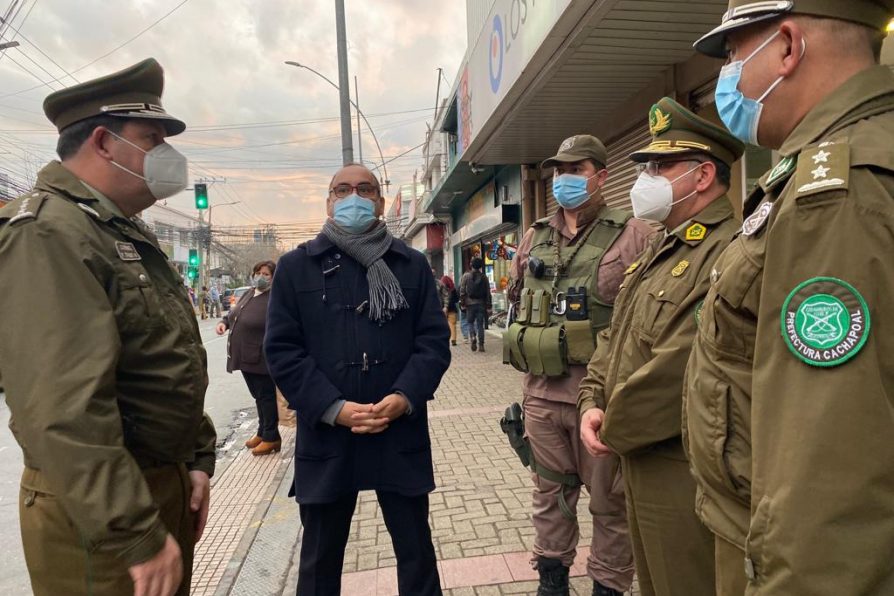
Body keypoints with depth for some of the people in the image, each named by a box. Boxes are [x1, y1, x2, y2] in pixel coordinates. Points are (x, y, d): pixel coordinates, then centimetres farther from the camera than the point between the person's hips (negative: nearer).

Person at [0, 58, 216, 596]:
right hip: (99, 515, -9)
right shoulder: (47, 233, -20)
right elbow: (65, 411, -28)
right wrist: (136, 534, -26)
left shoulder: (129, 234, 11)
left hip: (169, 485, 9)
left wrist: (197, 460, 12)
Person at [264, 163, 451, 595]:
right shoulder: (295, 267, 3)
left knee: (416, 552, 15)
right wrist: (333, 408, -14)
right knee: (320, 558, 17)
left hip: (401, 435, 1)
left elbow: (434, 341, 2)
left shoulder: (413, 265, 7)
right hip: (326, 437, 0)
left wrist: (405, 397, -14)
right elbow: (282, 349, -2)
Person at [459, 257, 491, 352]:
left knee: (471, 322, 13)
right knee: (480, 324, 6)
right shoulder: (484, 277, 5)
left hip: (470, 303, -1)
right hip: (481, 304, 1)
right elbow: (488, 293, 4)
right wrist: (489, 306, 7)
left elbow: (462, 291, -4)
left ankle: (473, 337, -11)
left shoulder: (466, 276, 0)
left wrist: (462, 304, 0)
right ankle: (481, 345, 3)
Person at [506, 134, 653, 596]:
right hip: (541, 392, 5)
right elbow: (516, 296, 24)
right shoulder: (534, 238, 11)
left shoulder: (633, 236, -5)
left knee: (609, 501, 10)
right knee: (549, 494, 19)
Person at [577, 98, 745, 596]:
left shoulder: (731, 251, -21)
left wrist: (614, 430, -14)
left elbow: (682, 369, -28)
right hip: (640, 458, 9)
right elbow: (616, 336, 14)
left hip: (684, 470, -9)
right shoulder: (660, 251, 13)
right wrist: (593, 403, -1)